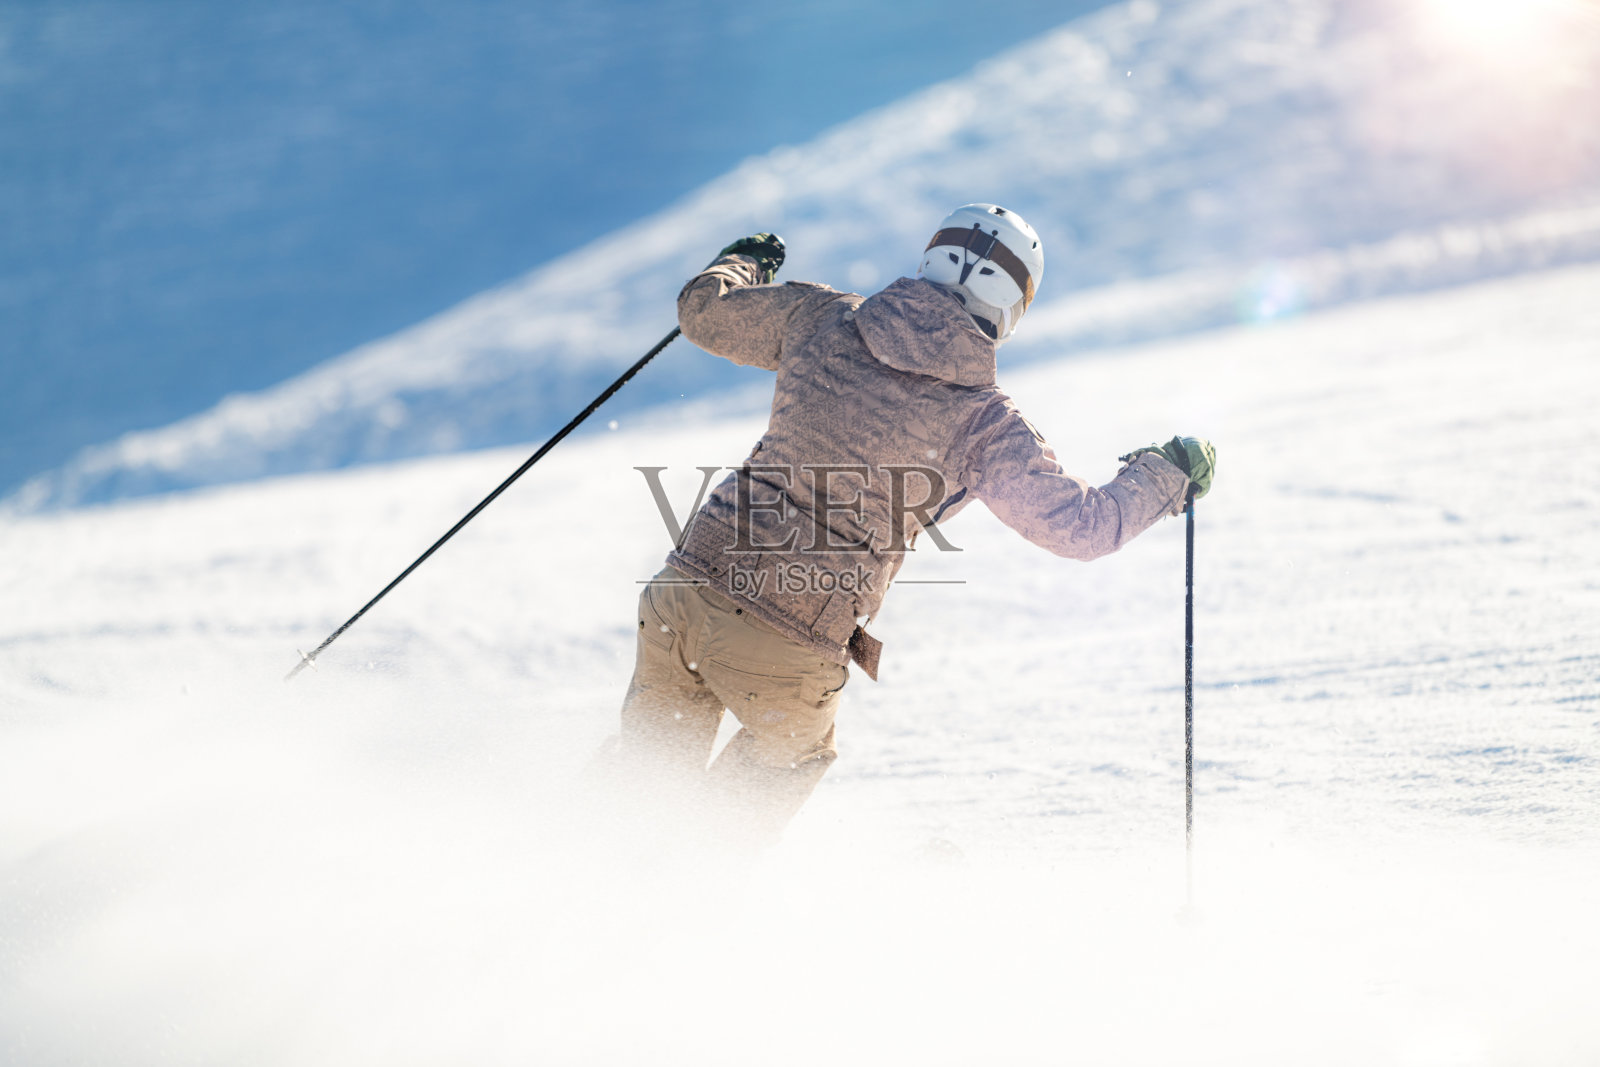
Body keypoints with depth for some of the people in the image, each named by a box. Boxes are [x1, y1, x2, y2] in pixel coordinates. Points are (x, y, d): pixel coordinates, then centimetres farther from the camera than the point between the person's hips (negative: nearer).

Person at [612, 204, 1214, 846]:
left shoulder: (824, 319, 1)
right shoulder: (981, 421, -9)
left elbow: (703, 312, 17)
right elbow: (1083, 526, -2)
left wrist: (740, 262, 40)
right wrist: (1167, 476, 15)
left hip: (688, 591, 3)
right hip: (790, 652, -3)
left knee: (655, 763, 26)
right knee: (792, 757, 29)